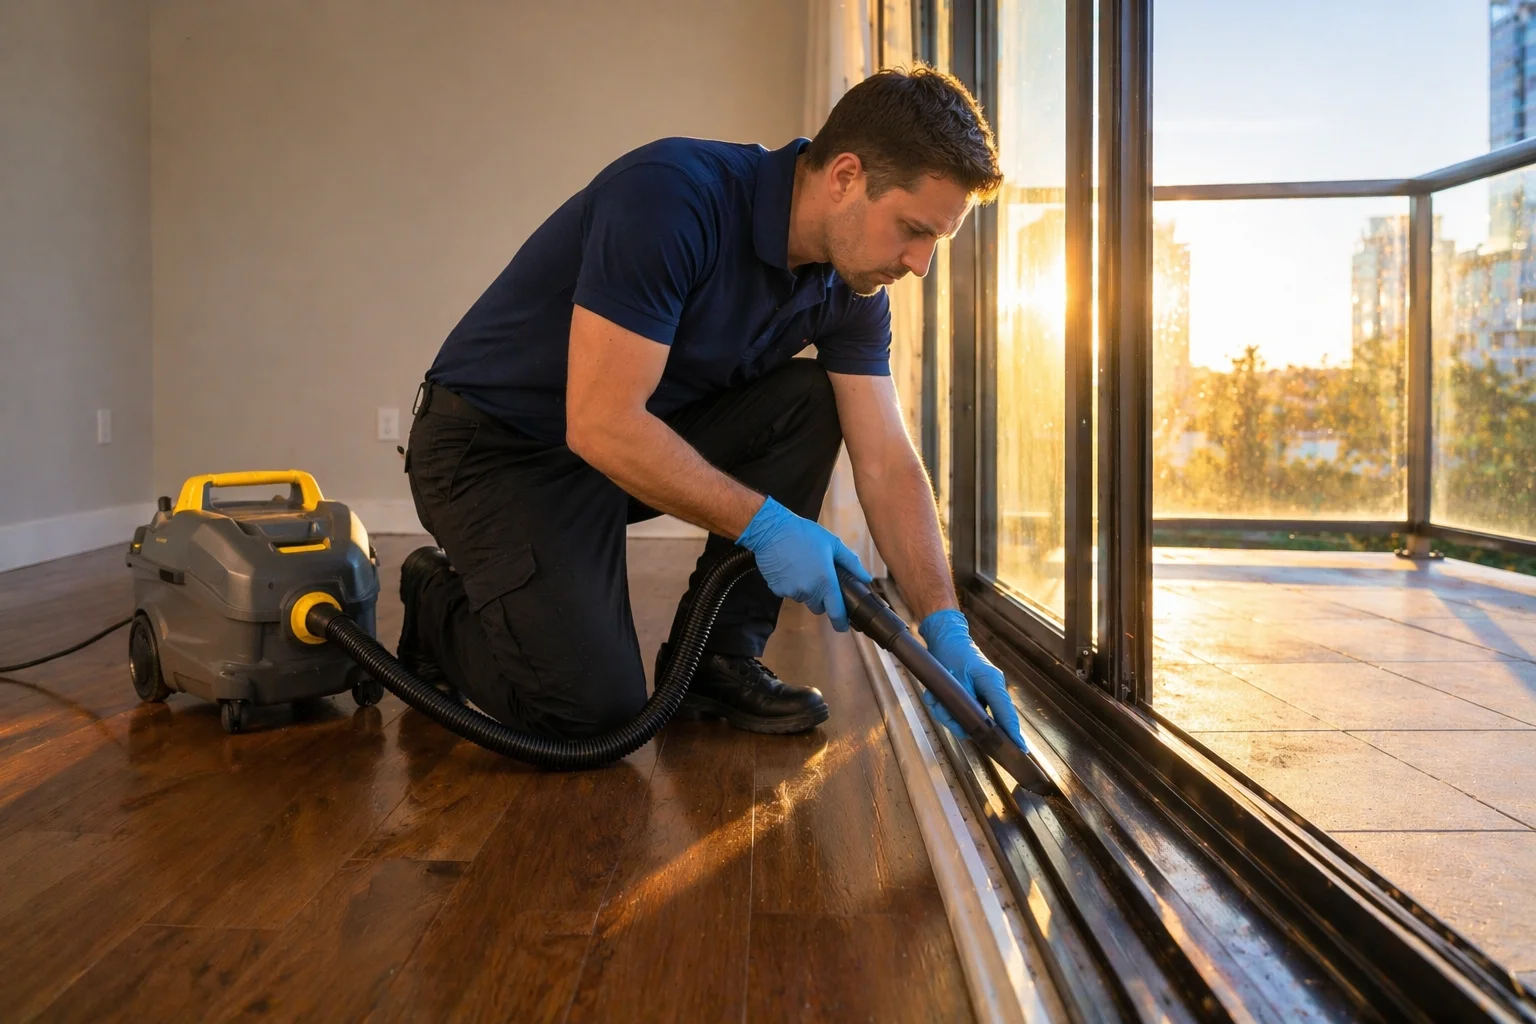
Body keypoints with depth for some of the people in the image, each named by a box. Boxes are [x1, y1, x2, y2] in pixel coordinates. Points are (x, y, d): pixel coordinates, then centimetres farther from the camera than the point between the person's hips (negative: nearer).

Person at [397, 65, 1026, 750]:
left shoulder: (849, 291, -6)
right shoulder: (673, 194, -29)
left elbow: (887, 465, -6)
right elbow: (601, 424, -31)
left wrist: (945, 628, -15)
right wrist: (765, 525, -26)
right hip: (495, 448, -7)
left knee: (809, 401, -11)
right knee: (593, 704, -20)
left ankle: (718, 656, -1)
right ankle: (441, 604, 11)